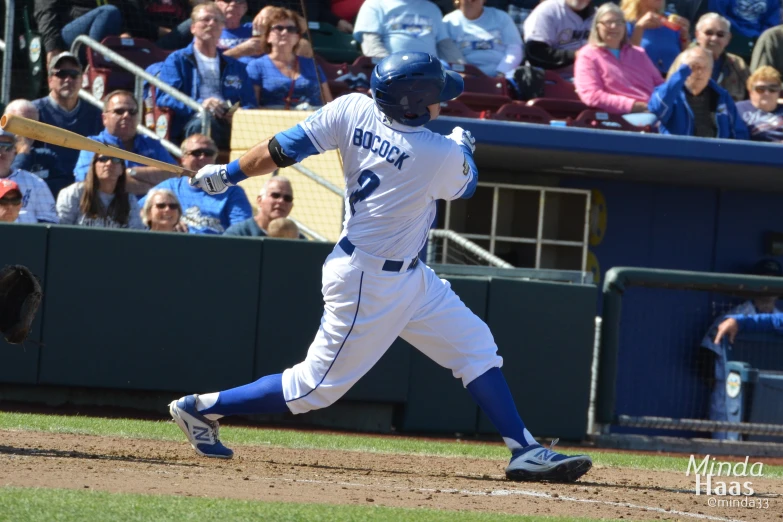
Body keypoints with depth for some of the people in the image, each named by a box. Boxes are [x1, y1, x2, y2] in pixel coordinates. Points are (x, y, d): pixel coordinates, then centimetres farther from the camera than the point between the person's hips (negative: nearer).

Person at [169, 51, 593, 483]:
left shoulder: (353, 111, -11)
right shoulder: (443, 157, -25)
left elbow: (281, 150, -9)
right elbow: (465, 185, -1)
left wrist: (228, 173, 3)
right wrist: (463, 146, 19)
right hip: (369, 286, -9)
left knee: (476, 346, 10)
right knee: (316, 387, 4)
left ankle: (525, 451, 11)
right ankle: (202, 408, 14)